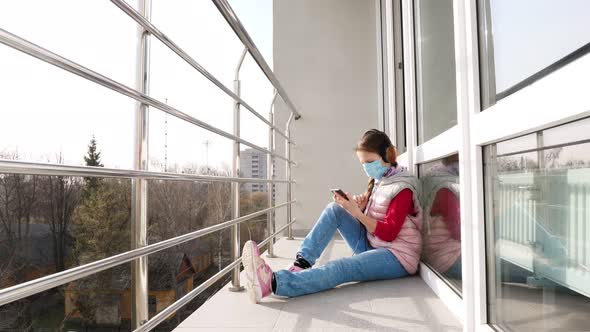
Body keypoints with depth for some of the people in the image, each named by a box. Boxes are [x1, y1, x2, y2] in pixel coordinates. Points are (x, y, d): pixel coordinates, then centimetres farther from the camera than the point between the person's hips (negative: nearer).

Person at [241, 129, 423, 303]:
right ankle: (301, 264, -22)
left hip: (397, 257, -7)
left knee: (341, 267, -34)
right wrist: (359, 207, -10)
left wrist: (356, 212, -21)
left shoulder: (402, 188, -12)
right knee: (334, 209, -9)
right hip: (370, 246, 8)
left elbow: (388, 233, -18)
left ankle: (273, 283, -50)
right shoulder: (378, 180, 12)